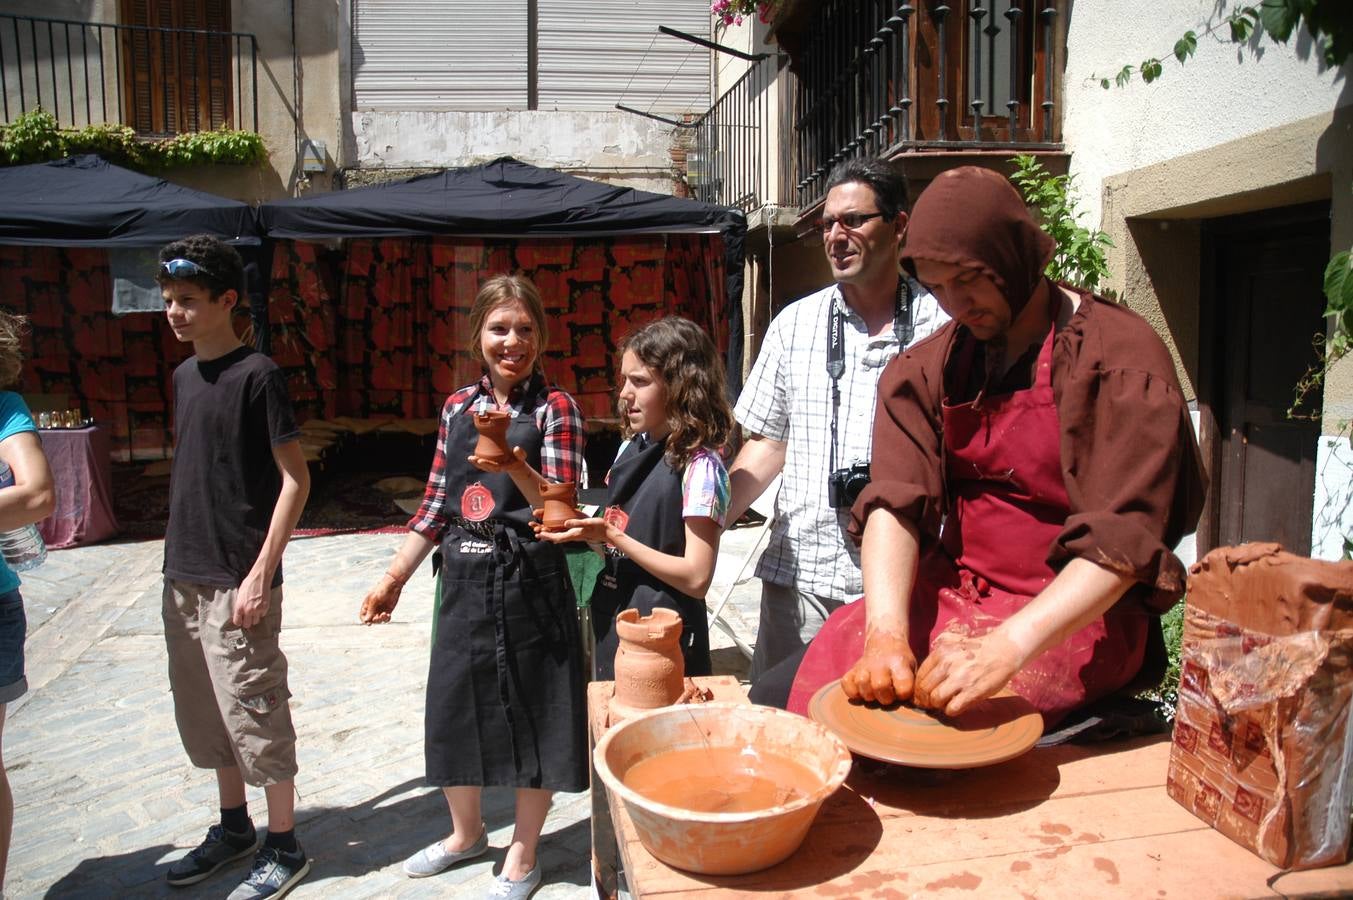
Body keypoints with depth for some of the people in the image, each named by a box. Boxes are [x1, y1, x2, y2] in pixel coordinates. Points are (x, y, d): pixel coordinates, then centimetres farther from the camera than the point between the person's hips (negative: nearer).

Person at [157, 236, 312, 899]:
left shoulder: (257, 374, -12)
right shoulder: (183, 376, 11)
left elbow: (295, 479, -14)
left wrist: (261, 573, -17)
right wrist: (180, 558, 14)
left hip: (238, 579, -8)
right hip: (184, 576, 8)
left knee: (253, 713, 1)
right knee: (204, 714, 17)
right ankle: (234, 827, 35)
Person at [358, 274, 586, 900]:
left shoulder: (554, 408, -8)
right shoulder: (458, 405, 6)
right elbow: (436, 503, 10)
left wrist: (513, 464, -32)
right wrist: (393, 578, 9)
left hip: (530, 584, -5)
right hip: (465, 581, 5)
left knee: (532, 714, 7)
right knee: (452, 707, 17)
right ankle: (466, 833, 43)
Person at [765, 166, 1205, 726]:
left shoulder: (1121, 359, -10)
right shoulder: (929, 366, 5)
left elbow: (1122, 542, -19)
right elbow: (896, 503, -8)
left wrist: (1004, 648, -31)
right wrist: (885, 633, -24)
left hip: (1074, 613, -4)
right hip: (953, 591, 5)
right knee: (780, 688, -12)